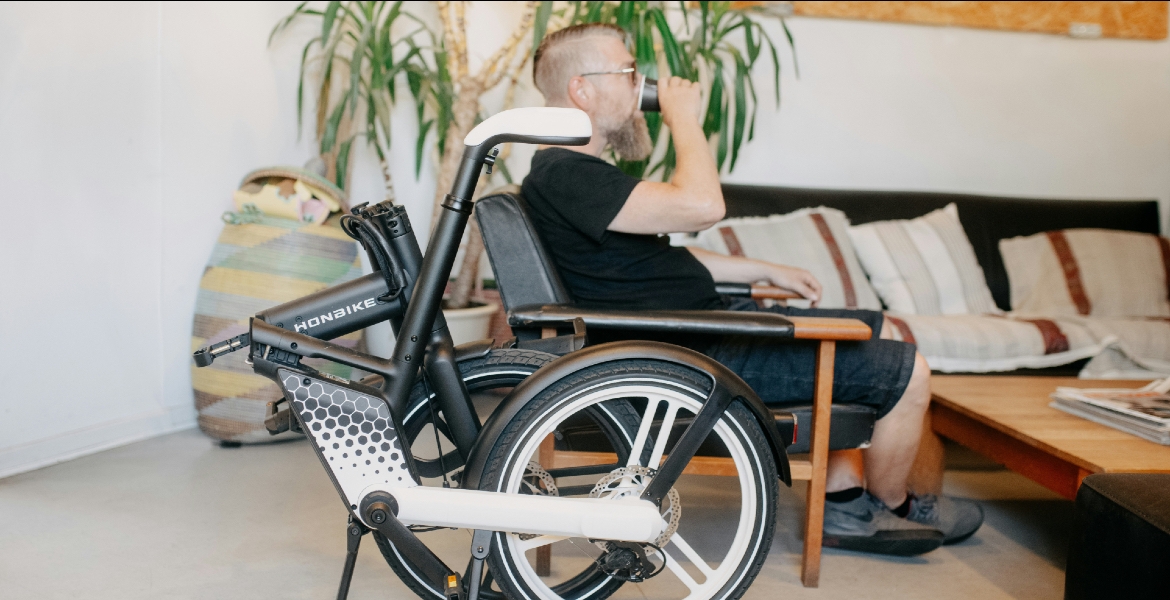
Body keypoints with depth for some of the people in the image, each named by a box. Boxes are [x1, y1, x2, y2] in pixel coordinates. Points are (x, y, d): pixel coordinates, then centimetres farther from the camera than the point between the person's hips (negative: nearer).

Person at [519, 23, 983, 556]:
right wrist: (684, 116, -14)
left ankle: (846, 507, 21)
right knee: (906, 372, -6)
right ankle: (892, 506, 22)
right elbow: (702, 206, -31)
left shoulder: (575, 172, 14)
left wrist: (765, 270, 19)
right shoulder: (563, 175, -21)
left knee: (873, 332, 21)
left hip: (709, 319, 11)